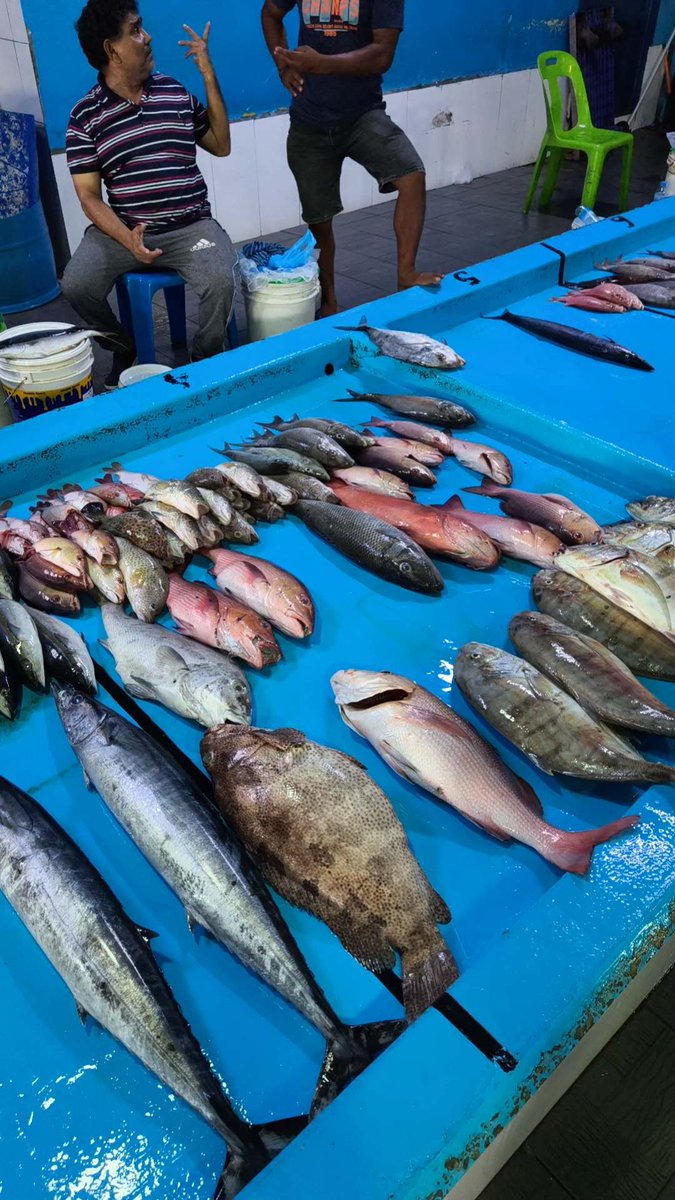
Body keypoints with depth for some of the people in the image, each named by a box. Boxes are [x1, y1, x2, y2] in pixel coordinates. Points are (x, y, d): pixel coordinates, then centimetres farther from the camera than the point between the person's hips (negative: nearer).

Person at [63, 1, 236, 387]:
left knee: (221, 281, -31)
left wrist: (209, 75, 8)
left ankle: (205, 361, -2)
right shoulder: (86, 116, 1)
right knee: (76, 285, -25)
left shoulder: (176, 92, 11)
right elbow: (89, 194, -2)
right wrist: (127, 239, -22)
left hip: (190, 226, 1)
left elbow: (221, 146, 17)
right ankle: (125, 348, 7)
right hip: (123, 228, -1)